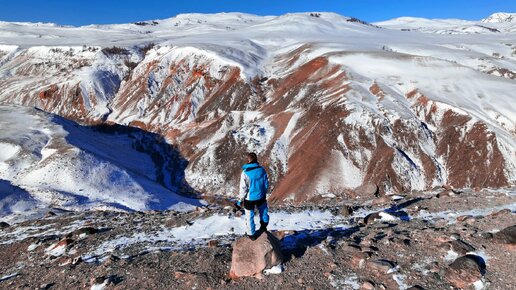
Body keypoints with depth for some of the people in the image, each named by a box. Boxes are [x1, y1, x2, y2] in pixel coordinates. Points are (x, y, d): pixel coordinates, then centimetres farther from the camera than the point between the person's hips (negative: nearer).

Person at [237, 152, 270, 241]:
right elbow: (266, 183, 1)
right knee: (263, 210, 30)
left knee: (249, 217, 15)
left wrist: (240, 200, -4)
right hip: (260, 197, 4)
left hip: (249, 199, -3)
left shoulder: (245, 173, -22)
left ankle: (252, 234, 30)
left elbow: (243, 188, -17)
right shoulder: (261, 170, -9)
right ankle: (264, 225, 49)